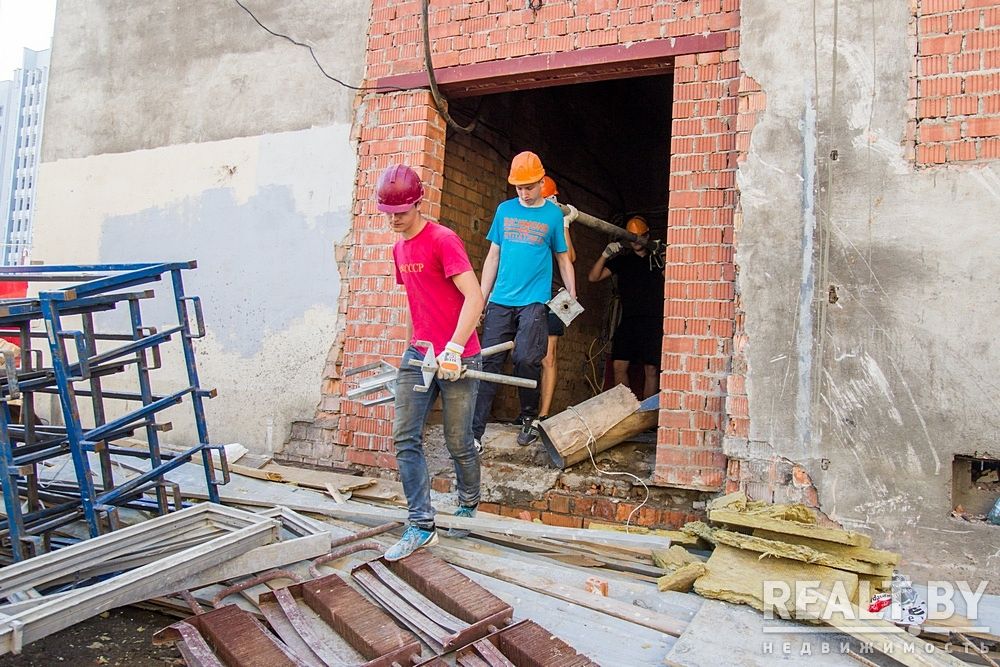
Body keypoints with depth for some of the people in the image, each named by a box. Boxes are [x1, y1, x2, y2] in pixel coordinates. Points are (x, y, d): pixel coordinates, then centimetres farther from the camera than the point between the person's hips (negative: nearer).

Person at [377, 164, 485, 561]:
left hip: (457, 359, -7)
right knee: (405, 439, -1)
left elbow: (474, 298, -20)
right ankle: (421, 526, 7)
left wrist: (453, 349, -26)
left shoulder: (444, 240, -12)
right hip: (417, 356, 7)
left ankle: (468, 507, 30)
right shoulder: (399, 249, 13)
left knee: (459, 443, 4)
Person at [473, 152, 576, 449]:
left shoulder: (553, 214, 5)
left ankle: (529, 418, 14)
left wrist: (572, 298, 5)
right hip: (500, 301, 3)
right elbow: (493, 256, 13)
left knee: (526, 360, -13)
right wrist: (481, 299, 9)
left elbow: (564, 258, 11)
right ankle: (474, 434, -1)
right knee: (488, 363, -3)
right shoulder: (504, 209, 11)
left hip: (534, 301, -2)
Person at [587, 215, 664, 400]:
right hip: (628, 320, 2)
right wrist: (605, 255, -6)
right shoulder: (622, 260, 16)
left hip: (652, 320, -2)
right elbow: (593, 277, 8)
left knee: (651, 369, -6)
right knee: (619, 366, -5)